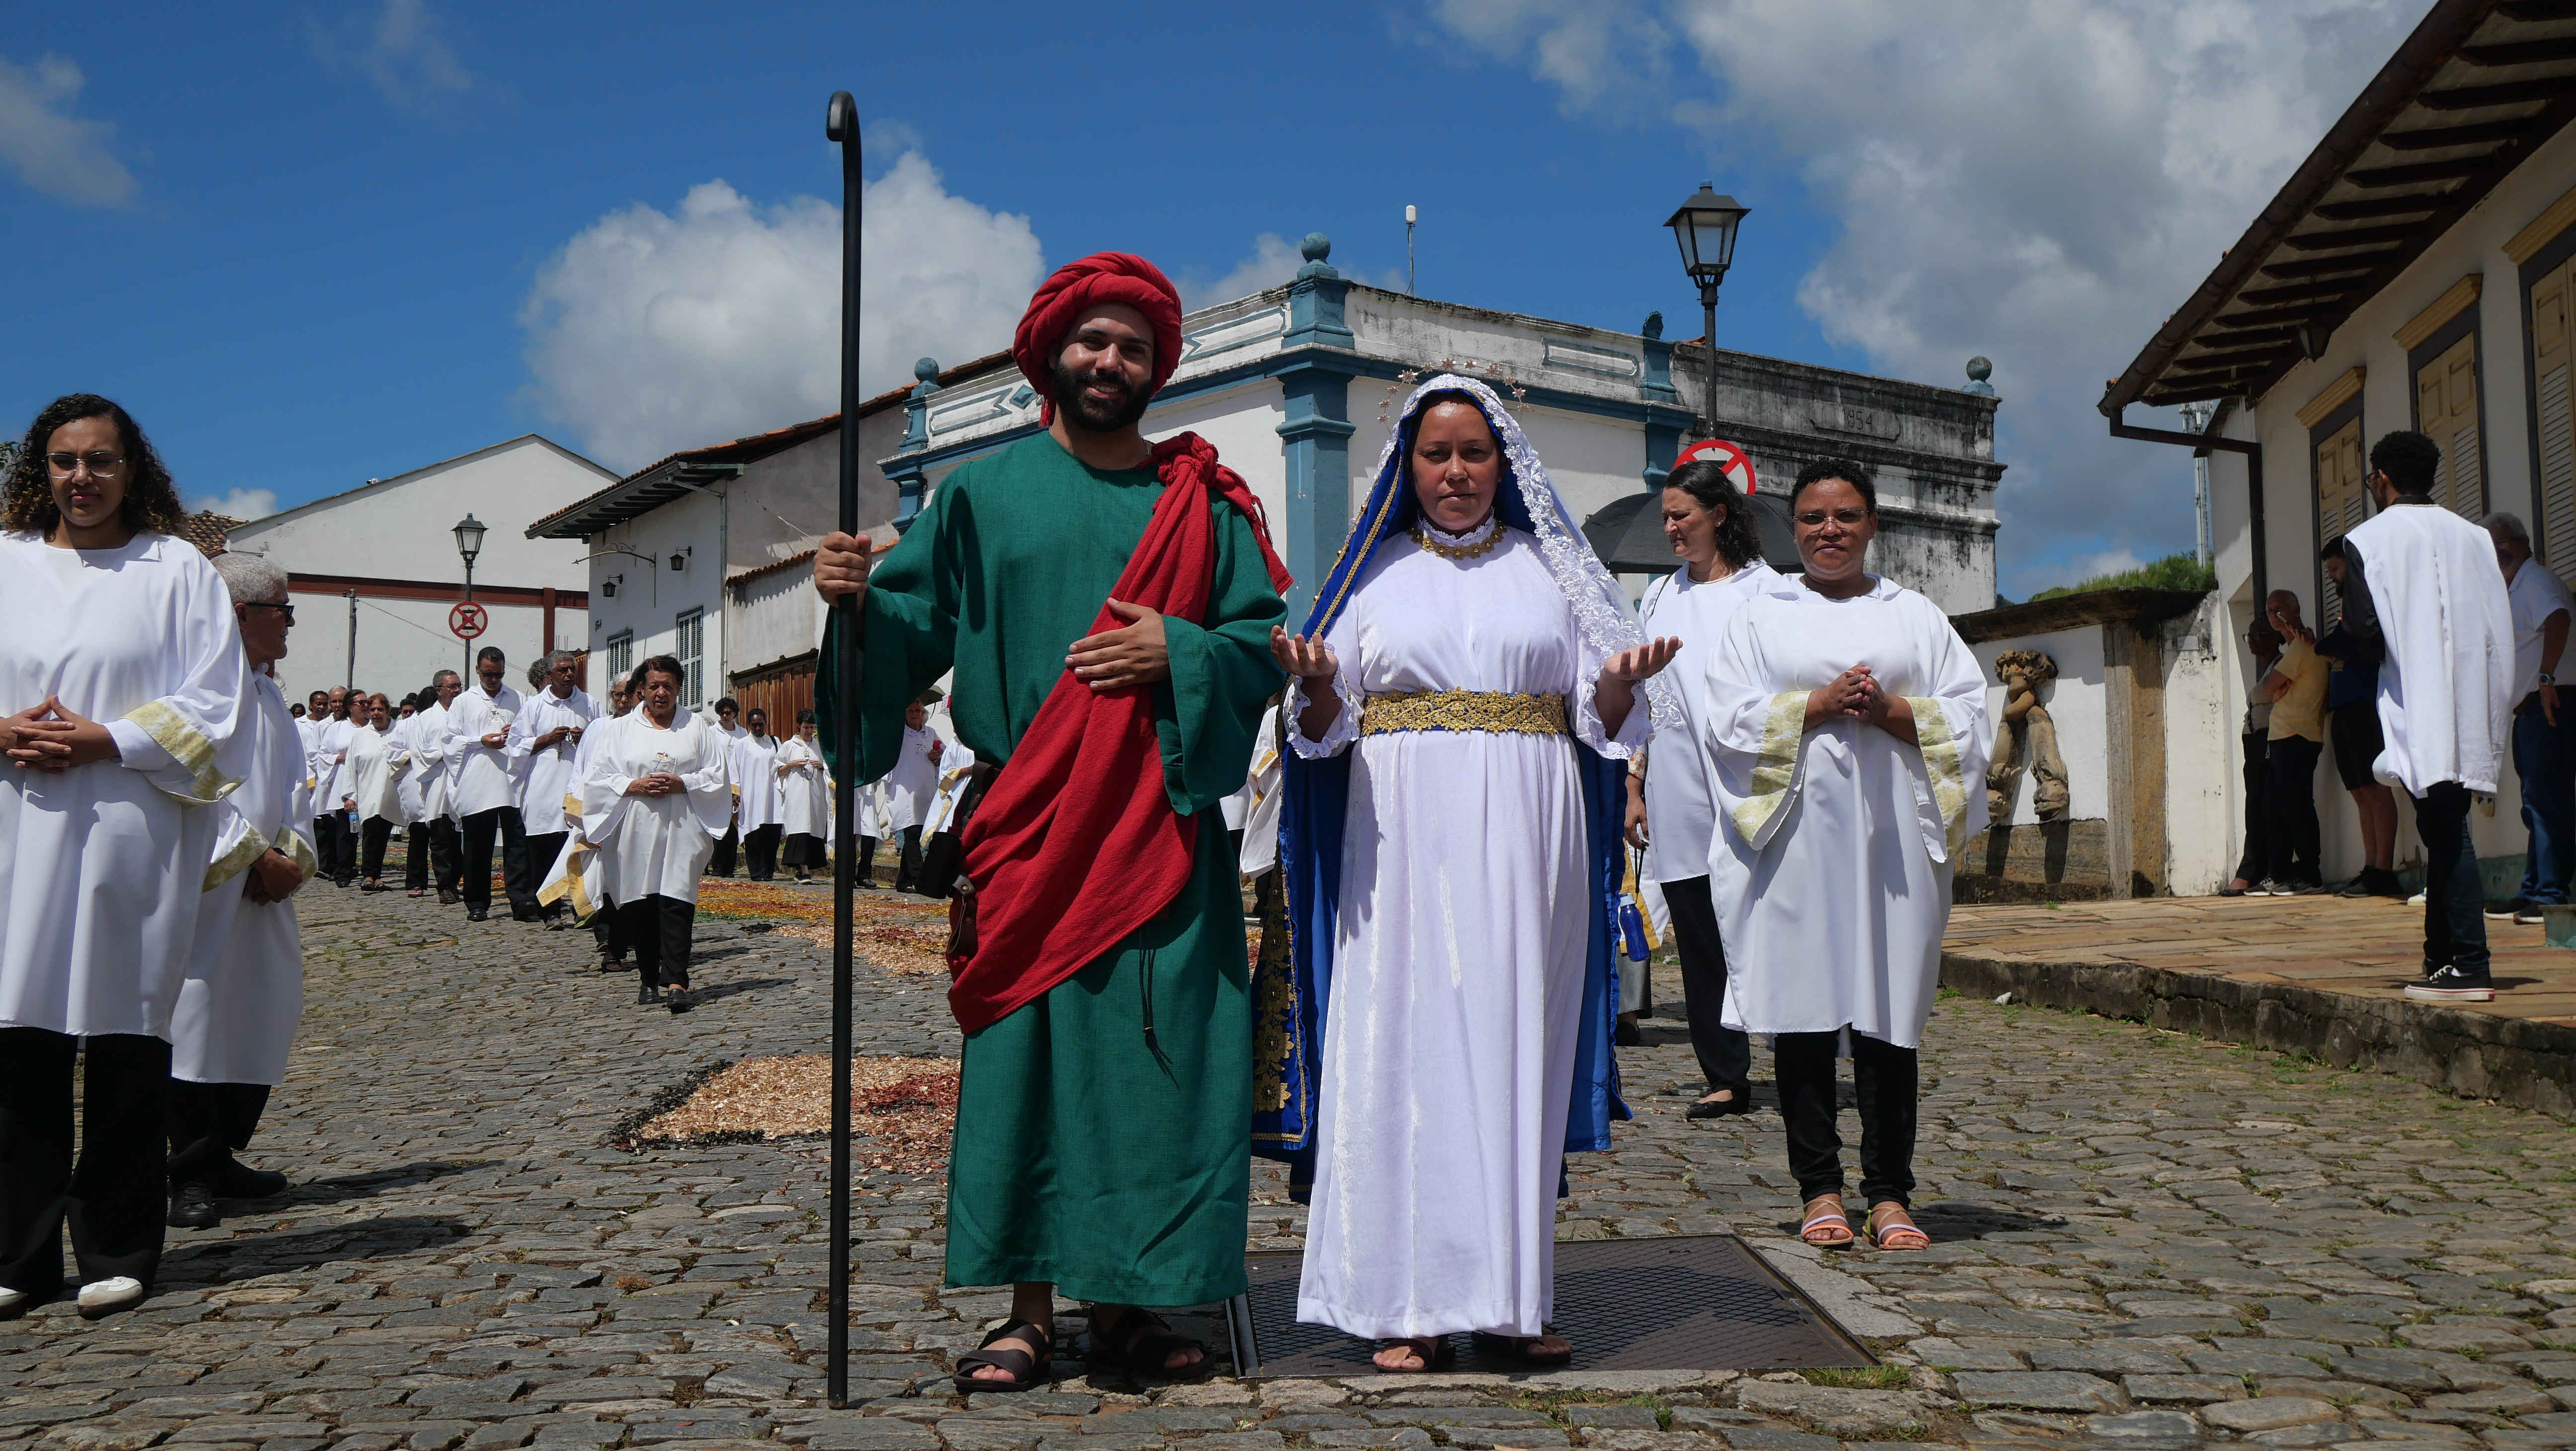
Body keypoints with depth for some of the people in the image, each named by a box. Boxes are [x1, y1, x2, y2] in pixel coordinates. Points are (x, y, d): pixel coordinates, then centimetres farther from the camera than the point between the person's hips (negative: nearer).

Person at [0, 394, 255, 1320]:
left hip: (131, 835, -2)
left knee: (124, 1039, 0)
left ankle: (117, 1253, 9)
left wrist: (106, 741, -12)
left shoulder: (177, 569, 5)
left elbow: (212, 709, 0)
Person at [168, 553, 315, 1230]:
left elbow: (291, 785, 17)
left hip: (261, 894, 9)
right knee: (196, 1024, -6)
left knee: (258, 1020, 11)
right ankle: (193, 1175, 2)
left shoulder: (268, 693, 17)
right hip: (203, 892, -9)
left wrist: (293, 854, 0)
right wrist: (255, 856, -15)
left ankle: (222, 1157, 22)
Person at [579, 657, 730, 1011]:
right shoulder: (619, 730, 11)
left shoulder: (697, 728, 11)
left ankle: (675, 982, -17)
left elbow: (716, 776, 7)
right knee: (639, 906, 2)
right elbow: (596, 777, 5)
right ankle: (648, 979, 15)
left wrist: (682, 784, -10)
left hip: (682, 829, -1)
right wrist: (633, 786, -11)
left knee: (676, 902, -11)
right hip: (635, 832, 1)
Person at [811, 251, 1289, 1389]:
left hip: (1162, 823, 1)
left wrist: (1179, 651, -12)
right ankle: (1029, 1309, 8)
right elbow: (919, 621, 4)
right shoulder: (983, 495, 10)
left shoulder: (1203, 504, 10)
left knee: (1155, 1052, 0)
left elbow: (1266, 642, 5)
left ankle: (1125, 1302, 12)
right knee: (1024, 1049, -2)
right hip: (1030, 833, 0)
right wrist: (861, 599, -16)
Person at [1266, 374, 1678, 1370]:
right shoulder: (1376, 574, 12)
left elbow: (1602, 714, 9)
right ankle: (1409, 1305, -2)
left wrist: (1622, 683, -13)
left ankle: (1508, 1296, 7)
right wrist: (1315, 686, -15)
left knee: (1516, 1044, 0)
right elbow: (1324, 726, 7)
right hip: (1404, 845, -1)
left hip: (1524, 842, 1)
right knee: (1403, 1045, -6)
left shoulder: (1549, 571, 14)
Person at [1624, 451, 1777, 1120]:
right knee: (1700, 942, 4)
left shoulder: (1765, 589, 5)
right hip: (1678, 799, 4)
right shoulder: (1658, 599, 17)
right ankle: (1726, 1077, 10)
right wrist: (1633, 789, 11)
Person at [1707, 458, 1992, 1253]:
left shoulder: (1916, 616, 16)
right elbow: (1731, 720, 1)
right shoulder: (1759, 618, 13)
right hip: (1794, 837, -1)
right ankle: (1819, 1189, 6)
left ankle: (1890, 1194, 5)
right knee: (1802, 1009, -2)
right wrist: (1819, 704, -11)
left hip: (1890, 837, 1)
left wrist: (1893, 712, -8)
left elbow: (1969, 719, 8)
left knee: (1888, 1011, -1)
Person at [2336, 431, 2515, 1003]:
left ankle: (2469, 967, -11)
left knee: (2445, 832, -7)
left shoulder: (2369, 538, -4)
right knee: (2445, 830, 12)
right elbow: (2502, 624, 8)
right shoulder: (2472, 535, 12)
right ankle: (2441, 960, 17)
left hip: (2417, 708, -6)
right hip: (2471, 712, 6)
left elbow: (2365, 627, -11)